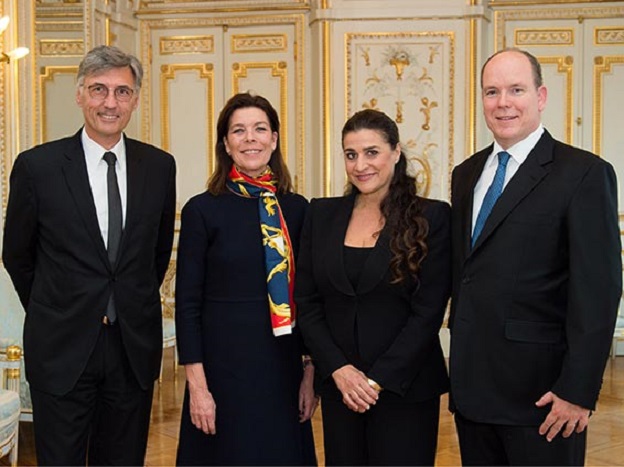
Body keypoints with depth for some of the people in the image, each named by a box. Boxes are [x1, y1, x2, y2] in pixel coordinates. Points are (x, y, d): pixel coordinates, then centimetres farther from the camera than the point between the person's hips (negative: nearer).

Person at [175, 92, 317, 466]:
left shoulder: (297, 209, 4)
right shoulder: (203, 210, -5)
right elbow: (187, 303, -6)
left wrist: (310, 372, 4)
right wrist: (197, 385, -10)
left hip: (283, 368, 3)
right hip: (223, 365, -3)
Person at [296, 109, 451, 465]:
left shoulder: (432, 217, -5)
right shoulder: (322, 215, 6)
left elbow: (428, 312, -8)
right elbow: (307, 303, 4)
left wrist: (378, 381, -12)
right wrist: (339, 369, -8)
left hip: (405, 387, -3)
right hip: (338, 386, 3)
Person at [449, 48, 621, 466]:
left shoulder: (584, 174, -10)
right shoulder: (467, 174, 11)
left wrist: (578, 390, -17)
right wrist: (459, 360, 12)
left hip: (540, 389, -6)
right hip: (472, 385, 6)